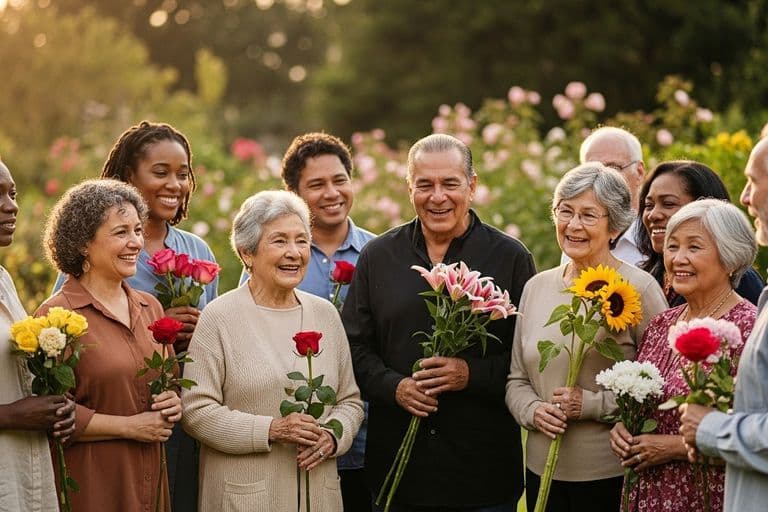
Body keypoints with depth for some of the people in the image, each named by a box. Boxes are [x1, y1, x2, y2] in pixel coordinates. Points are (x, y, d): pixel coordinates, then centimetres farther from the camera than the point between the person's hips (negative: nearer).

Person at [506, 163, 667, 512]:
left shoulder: (638, 288, -8)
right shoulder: (536, 287, 9)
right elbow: (516, 379, 14)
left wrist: (592, 404, -17)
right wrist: (533, 411, -5)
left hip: (613, 475, -5)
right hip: (542, 471, 5)